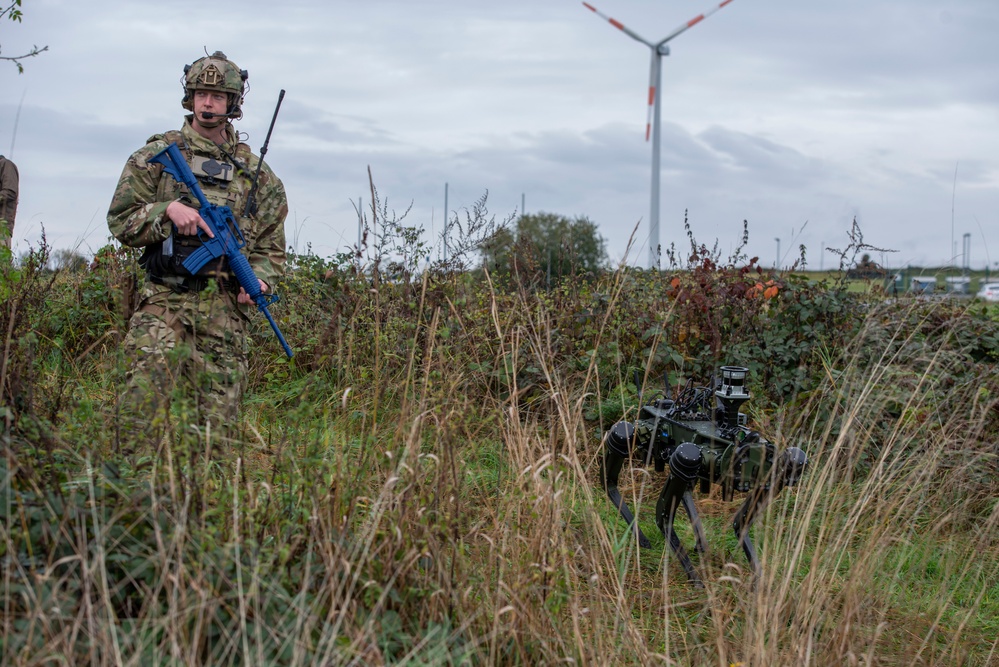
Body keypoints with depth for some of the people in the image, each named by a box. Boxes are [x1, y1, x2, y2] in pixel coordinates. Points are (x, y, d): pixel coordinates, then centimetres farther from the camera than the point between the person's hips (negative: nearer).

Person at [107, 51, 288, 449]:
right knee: (144, 397, -20)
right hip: (165, 300, -2)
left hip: (225, 310, 2)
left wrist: (259, 280, -4)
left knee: (218, 417, 0)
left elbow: (271, 247, 17)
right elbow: (120, 220, 5)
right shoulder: (157, 155, 9)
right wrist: (168, 211, -12)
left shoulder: (256, 173, 14)